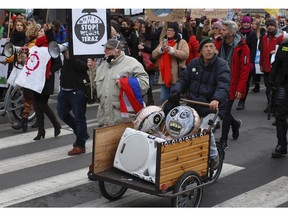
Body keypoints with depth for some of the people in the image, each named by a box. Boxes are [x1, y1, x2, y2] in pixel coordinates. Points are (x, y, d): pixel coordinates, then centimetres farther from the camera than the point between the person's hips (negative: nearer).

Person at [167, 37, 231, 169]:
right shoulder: (194, 63, 9)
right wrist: (176, 92, -13)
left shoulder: (222, 65, -8)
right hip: (193, 106, 5)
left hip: (212, 108, -5)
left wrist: (216, 99, -43)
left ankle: (213, 156, 3)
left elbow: (223, 85, -24)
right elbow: (183, 79, 8)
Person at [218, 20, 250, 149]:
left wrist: (240, 89, -15)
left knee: (226, 112, -1)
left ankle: (223, 141, 11)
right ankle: (235, 124, 41)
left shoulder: (242, 47, -11)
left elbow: (245, 69, -11)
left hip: (231, 85, -5)